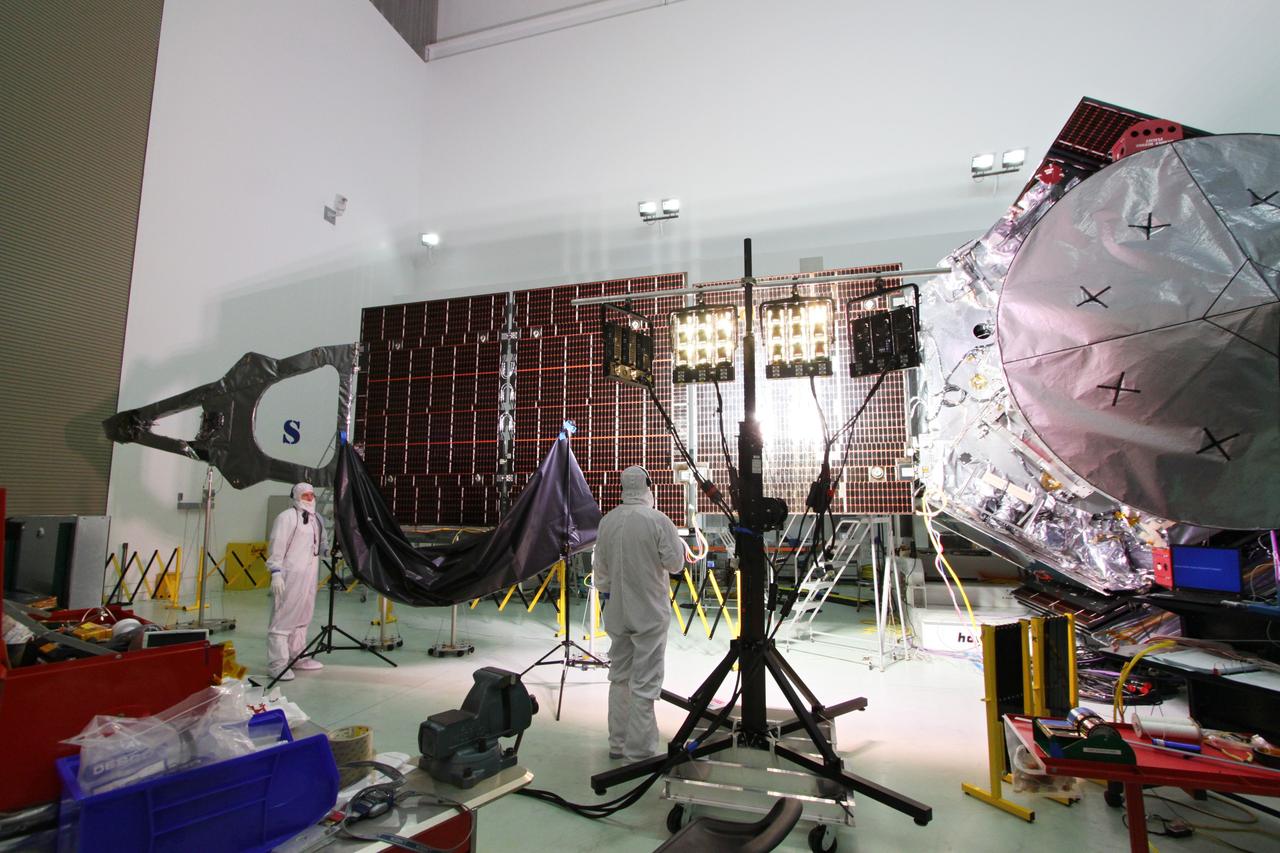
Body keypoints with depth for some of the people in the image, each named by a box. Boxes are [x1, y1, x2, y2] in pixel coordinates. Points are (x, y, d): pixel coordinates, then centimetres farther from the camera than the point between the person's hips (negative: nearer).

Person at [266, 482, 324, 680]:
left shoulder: (315, 519, 19)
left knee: (303, 617, 15)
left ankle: (297, 657, 26)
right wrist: (275, 572, -20)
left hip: (309, 576, 9)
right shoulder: (287, 517, -7)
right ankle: (277, 664, -2)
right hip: (290, 576, -9)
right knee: (283, 618, -6)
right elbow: (277, 545, -13)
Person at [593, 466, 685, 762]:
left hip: (617, 613, 6)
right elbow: (675, 564, -11)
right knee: (644, 684, 3)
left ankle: (618, 743, 29)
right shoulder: (657, 520, -16)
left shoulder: (607, 521, 1)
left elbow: (600, 569, 8)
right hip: (650, 614, -5)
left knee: (619, 678, 18)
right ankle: (639, 751, 10)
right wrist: (676, 544, 7)